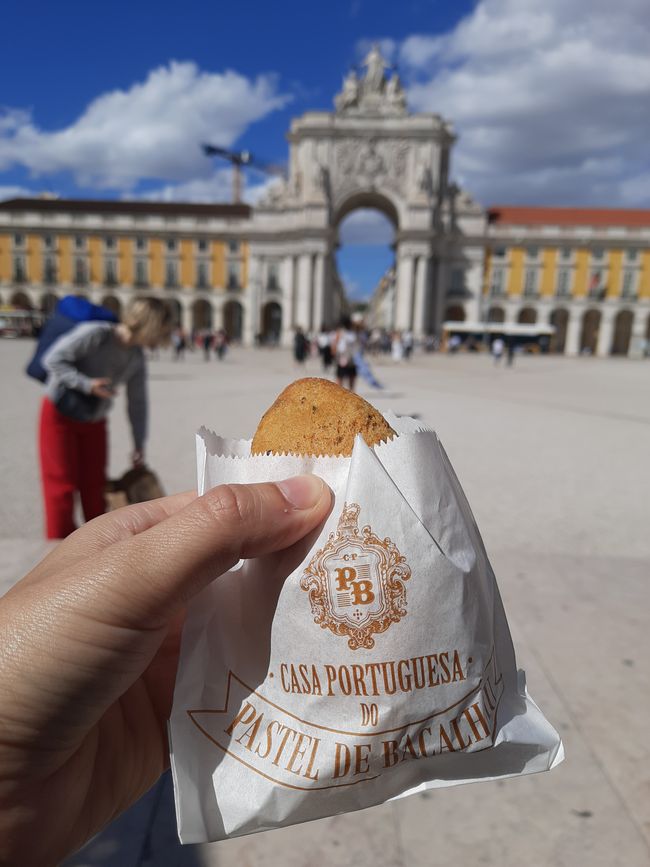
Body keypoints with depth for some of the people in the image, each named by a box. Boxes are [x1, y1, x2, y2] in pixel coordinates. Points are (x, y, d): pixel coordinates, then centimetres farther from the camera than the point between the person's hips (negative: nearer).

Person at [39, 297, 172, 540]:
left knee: (95, 485, 10)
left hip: (94, 421, 5)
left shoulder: (136, 358, -8)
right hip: (59, 415, -5)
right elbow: (53, 359, -20)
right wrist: (86, 384, -32)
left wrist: (139, 445, 3)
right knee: (62, 483, -1)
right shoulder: (95, 334, -26)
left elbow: (137, 403, -1)